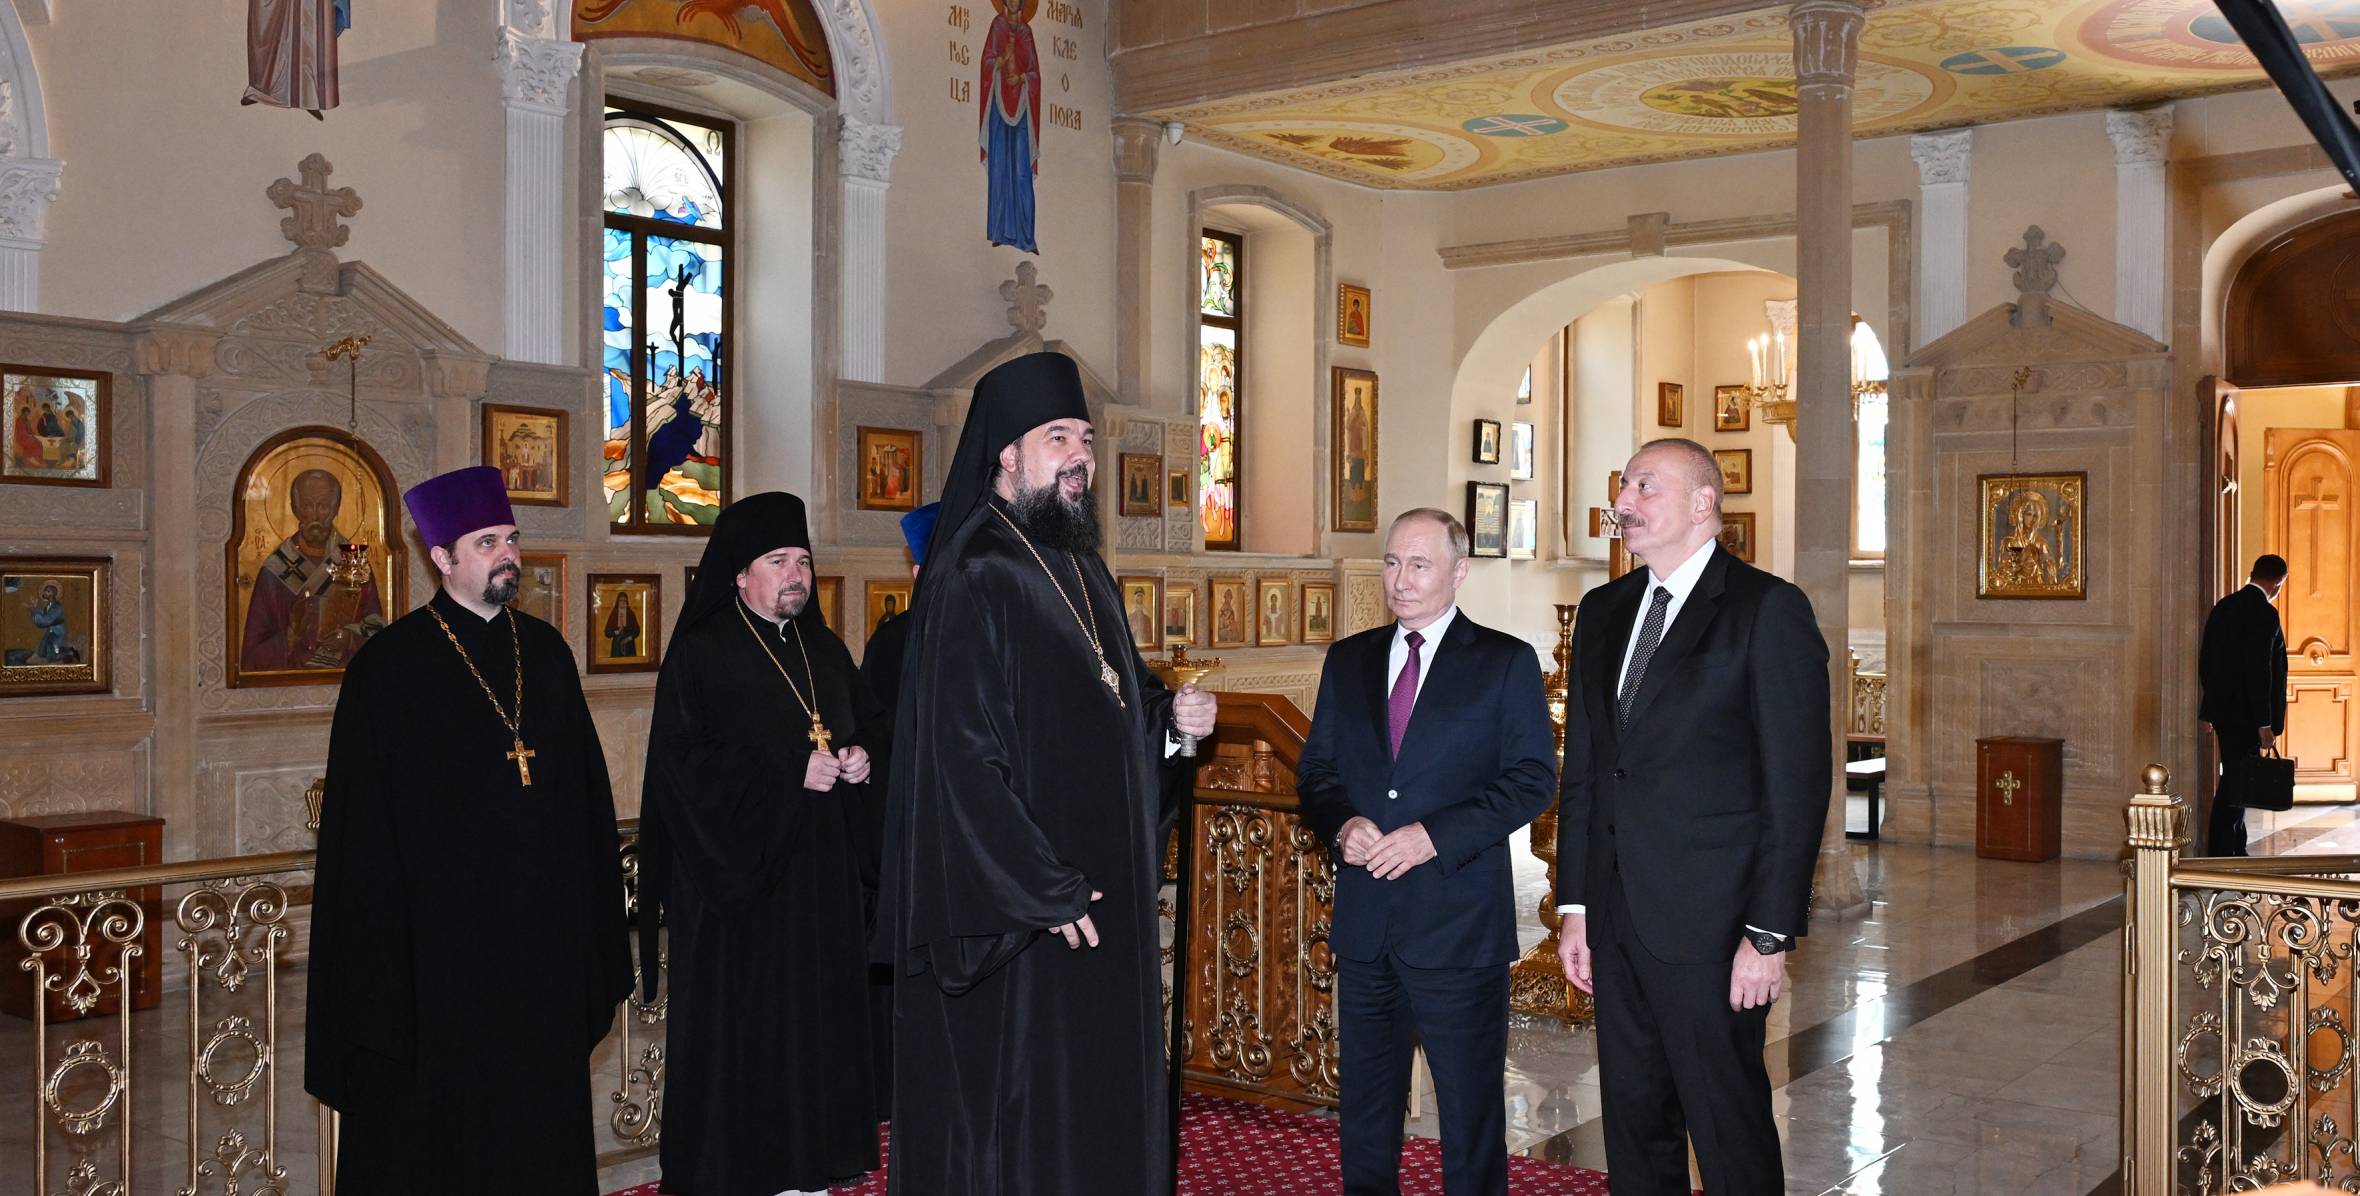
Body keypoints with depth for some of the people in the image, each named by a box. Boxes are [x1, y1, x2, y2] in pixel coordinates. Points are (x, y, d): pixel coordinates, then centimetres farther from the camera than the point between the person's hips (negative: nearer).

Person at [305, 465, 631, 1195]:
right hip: (439, 936, -4)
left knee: (540, 1109, 12)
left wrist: (589, 912, 7)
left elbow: (586, 788, 11)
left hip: (542, 935, 5)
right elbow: (364, 823, -7)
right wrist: (383, 942, -11)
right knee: (434, 1132, 5)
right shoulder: (391, 666, -6)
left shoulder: (546, 652, 8)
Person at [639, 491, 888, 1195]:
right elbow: (684, 762, -14)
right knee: (742, 1027, -3)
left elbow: (871, 720, 24)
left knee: (817, 1018, 7)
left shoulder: (825, 650, 14)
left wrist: (861, 755, 0)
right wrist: (791, 769, -18)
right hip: (739, 874, -6)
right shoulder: (700, 653, -6)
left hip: (824, 872, 6)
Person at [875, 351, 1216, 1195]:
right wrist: (1042, 890, -21)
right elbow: (960, 756, -21)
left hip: (1105, 900, 9)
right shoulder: (972, 580, -15)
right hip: (1012, 916, -8)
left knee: (1102, 1097, 14)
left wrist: (1170, 717, 0)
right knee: (1011, 1110, 1)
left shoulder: (1085, 574, 12)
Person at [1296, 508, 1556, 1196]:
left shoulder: (1506, 663, -2)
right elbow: (1316, 769, 13)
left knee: (1471, 1106, 6)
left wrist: (1435, 835, -18)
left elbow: (1532, 779, -7)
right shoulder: (1348, 660, 11)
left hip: (1460, 924, -4)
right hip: (1364, 922, 4)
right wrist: (1342, 822, -9)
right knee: (1365, 1106, 14)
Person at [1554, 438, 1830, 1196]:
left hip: (1709, 926, -6)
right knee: (1634, 1122, 14)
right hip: (1618, 920, 6)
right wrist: (1576, 906, 11)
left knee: (1731, 1133, 3)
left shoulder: (1768, 611, -8)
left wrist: (1770, 935, -14)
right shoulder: (1603, 612, 12)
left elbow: (1798, 784, -11)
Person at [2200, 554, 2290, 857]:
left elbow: (2205, 661, 14)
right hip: (2246, 715, -8)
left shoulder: (2223, 607, 10)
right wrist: (2265, 723, -18)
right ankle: (2220, 857, -3)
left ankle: (2237, 851, 24)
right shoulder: (2264, 613, -15)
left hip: (2222, 710, 8)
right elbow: (2260, 671, -20)